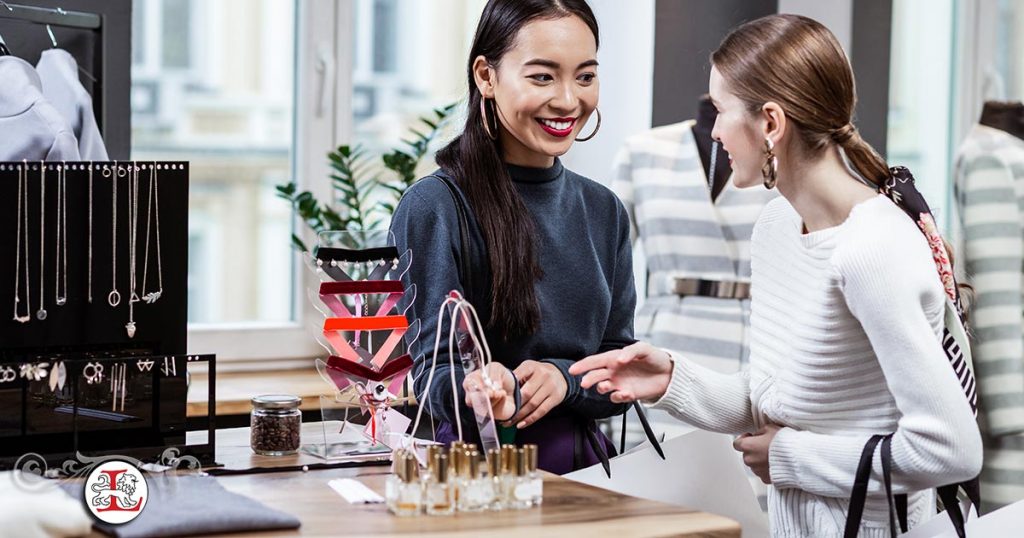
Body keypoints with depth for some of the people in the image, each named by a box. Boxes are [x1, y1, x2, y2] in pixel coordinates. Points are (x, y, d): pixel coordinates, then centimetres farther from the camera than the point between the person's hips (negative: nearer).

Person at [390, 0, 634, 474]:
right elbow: (431, 370, -8)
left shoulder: (603, 212, 12)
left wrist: (564, 378, -8)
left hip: (583, 469, 3)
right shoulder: (434, 208, -5)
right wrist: (477, 389, -30)